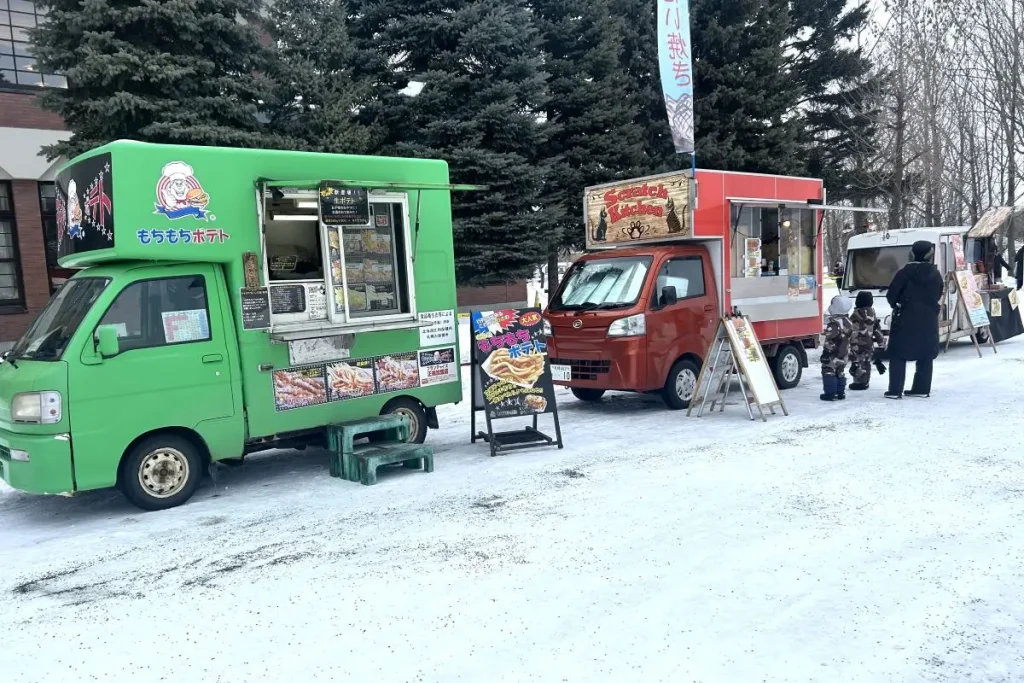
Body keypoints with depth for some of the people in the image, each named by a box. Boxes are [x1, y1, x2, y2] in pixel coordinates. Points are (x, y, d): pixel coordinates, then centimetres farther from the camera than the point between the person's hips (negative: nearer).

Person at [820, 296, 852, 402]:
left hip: (833, 354, -9)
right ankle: (840, 393, 21)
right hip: (844, 354, 9)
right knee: (840, 372, 18)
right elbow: (849, 339, 15)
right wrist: (847, 352, 23)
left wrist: (826, 354, -17)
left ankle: (830, 393, -4)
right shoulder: (847, 322, 8)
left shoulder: (833, 323, -21)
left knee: (829, 372, -2)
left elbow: (829, 340, -22)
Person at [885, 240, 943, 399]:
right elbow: (938, 295, 11)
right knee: (925, 355, 12)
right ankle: (922, 388, 14)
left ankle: (895, 390, -5)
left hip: (906, 318, -5)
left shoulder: (907, 271, -11)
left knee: (898, 354, 0)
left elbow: (891, 294, -9)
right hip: (929, 319, 5)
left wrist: (895, 304, 10)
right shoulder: (935, 273, 5)